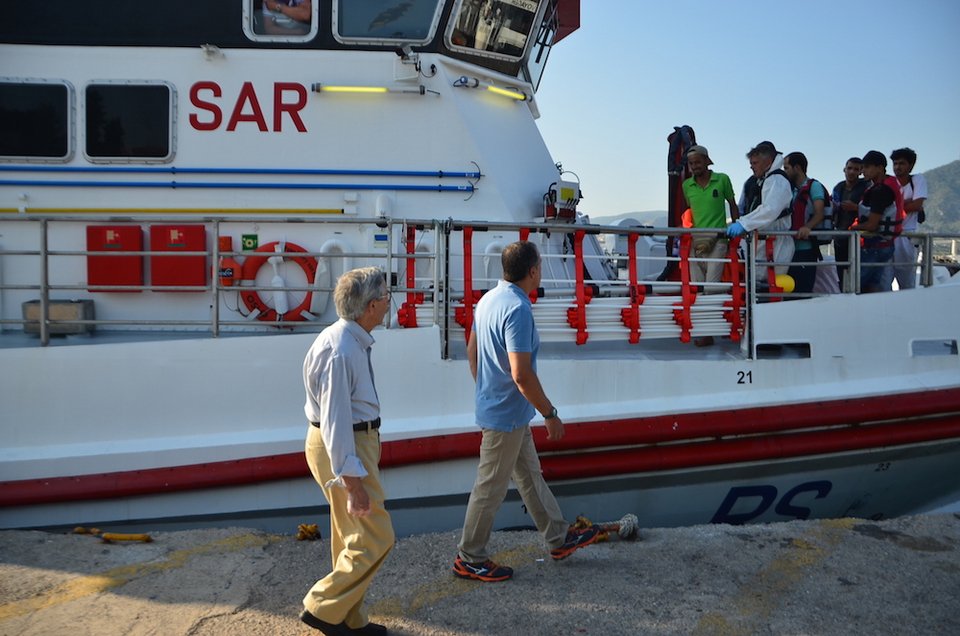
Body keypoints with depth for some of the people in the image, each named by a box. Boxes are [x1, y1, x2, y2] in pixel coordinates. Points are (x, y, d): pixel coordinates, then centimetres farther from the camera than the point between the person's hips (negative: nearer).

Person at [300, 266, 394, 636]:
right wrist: (352, 482, -25)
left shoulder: (352, 340, 5)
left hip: (355, 438, 10)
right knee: (374, 539, -3)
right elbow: (335, 422, -26)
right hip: (342, 447, -10)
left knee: (350, 536, 18)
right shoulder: (341, 352, -26)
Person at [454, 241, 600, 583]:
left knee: (530, 475, 20)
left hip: (495, 406, 10)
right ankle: (470, 559, 18)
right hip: (506, 416, -10)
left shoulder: (488, 299, 4)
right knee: (491, 487, 4)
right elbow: (521, 374, -29)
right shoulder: (518, 309, -25)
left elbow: (472, 350, 14)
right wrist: (550, 413, -18)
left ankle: (559, 537, 34)